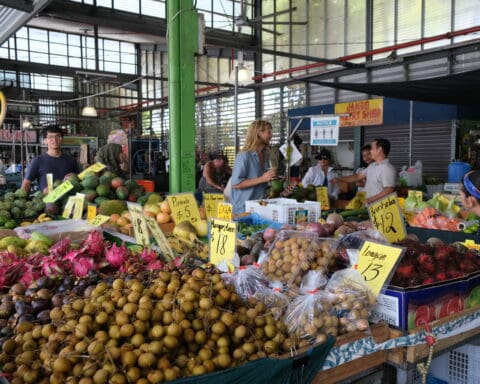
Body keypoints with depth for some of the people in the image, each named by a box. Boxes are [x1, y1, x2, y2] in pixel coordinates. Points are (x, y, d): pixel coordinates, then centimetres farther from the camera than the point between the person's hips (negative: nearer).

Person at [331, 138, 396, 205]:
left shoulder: (388, 168, -13)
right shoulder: (372, 165, 16)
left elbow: (389, 191, -20)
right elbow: (358, 176, 20)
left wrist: (371, 199, -22)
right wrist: (339, 179, 13)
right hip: (369, 205, 8)